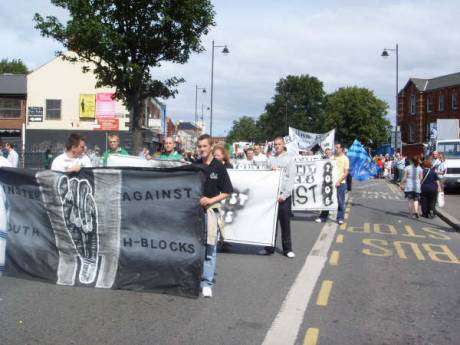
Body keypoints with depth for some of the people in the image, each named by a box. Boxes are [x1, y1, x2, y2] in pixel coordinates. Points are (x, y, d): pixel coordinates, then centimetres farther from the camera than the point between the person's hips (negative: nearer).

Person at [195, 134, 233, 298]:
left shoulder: (219, 167, -3)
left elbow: (227, 192, -1)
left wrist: (211, 200, -12)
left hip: (211, 209, -3)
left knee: (209, 247, 0)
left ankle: (207, 283, 6)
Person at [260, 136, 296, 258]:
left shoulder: (289, 158, 1)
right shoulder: (271, 159, 11)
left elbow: (291, 178, -5)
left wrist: (284, 195, -12)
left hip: (284, 195, -3)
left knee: (285, 223, 2)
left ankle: (287, 249, 11)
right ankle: (269, 247, 15)